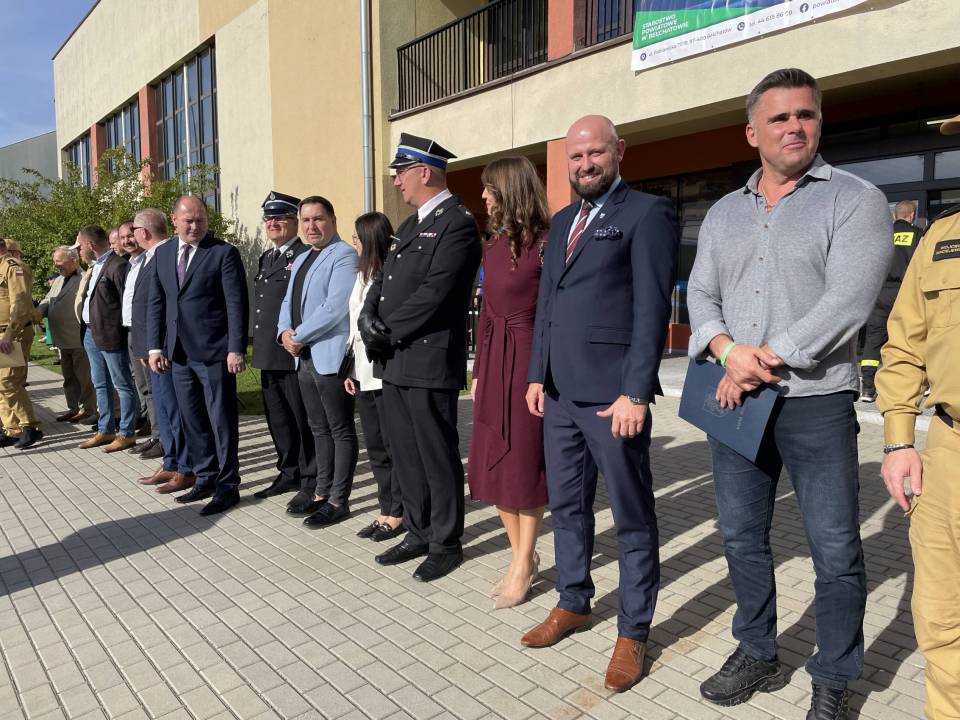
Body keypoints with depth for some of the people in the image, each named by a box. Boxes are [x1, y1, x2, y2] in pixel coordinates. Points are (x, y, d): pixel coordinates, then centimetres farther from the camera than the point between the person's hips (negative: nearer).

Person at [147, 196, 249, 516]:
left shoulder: (224, 252, -6)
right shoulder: (163, 253, 12)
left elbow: (237, 304, -11)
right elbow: (156, 303, 13)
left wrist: (236, 349, -16)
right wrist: (155, 347, 6)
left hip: (214, 352, -6)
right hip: (178, 353, 6)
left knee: (221, 420, 1)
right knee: (192, 421, 13)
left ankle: (227, 486, 12)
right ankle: (206, 478, 27)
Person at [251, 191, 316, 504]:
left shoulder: (306, 255, -9)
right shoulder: (265, 258, 19)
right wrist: (259, 347, 19)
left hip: (295, 352, -9)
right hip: (268, 354, 9)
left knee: (303, 419, 0)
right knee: (278, 419, 16)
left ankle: (312, 480, 11)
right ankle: (289, 474, 29)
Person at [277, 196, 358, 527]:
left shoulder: (344, 256, -10)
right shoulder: (300, 260, 20)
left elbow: (335, 307, -20)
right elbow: (289, 302, 19)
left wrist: (299, 336, -14)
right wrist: (285, 332, -1)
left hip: (331, 357, -9)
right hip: (304, 357, 9)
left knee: (341, 431, 1)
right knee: (319, 429, 16)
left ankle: (338, 501, 9)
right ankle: (322, 493, 27)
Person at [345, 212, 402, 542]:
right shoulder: (362, 275, 15)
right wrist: (350, 369, 15)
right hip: (363, 374, 9)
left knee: (393, 444, 2)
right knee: (375, 446, 13)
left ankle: (397, 513, 15)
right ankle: (386, 510, 24)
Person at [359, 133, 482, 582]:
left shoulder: (457, 224, -11)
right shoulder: (410, 225, 19)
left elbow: (434, 294, -20)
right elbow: (382, 281, 16)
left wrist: (386, 332, -12)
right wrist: (370, 320, -3)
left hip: (429, 362, -9)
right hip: (394, 363, 9)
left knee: (437, 456, 3)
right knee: (405, 454, 15)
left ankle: (446, 544, 19)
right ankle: (418, 533, 30)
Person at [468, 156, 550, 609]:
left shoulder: (544, 243, -10)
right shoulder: (493, 244, 12)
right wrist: (478, 371, 13)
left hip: (528, 359, -7)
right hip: (493, 360, 8)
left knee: (526, 463, 3)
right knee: (495, 463, 11)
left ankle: (524, 564, 19)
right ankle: (522, 557, 27)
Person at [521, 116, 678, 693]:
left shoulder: (647, 213, -5)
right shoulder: (562, 221, 18)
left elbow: (652, 308, -12)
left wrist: (635, 393, -17)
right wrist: (538, 375, 13)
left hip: (613, 396, -7)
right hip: (561, 393, 7)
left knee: (633, 517, 6)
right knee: (567, 507, 18)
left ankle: (634, 632, 22)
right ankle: (574, 604, 37)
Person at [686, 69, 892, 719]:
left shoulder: (856, 200, -2)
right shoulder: (724, 213, 14)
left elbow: (846, 302, -14)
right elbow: (701, 296, 7)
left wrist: (765, 361, -17)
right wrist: (730, 349, -12)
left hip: (816, 404, -4)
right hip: (734, 401, 5)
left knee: (835, 551, 5)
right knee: (742, 538, 14)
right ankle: (757, 656, 33)